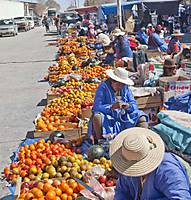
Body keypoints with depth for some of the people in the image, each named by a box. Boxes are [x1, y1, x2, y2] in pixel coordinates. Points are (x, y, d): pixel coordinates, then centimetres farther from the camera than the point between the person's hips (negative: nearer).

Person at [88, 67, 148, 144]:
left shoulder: (126, 88, 4)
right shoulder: (103, 87, -10)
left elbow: (134, 105, 0)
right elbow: (96, 107, -19)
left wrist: (128, 106, -25)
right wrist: (112, 107, -35)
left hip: (123, 118, 4)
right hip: (107, 119, -3)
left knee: (141, 118, -14)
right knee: (97, 117, -34)